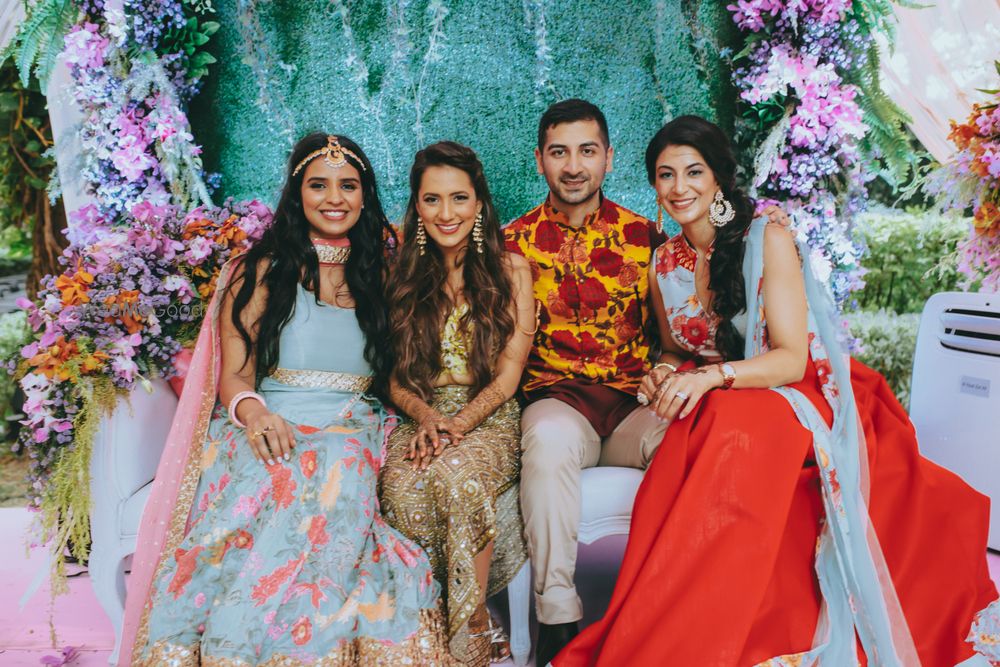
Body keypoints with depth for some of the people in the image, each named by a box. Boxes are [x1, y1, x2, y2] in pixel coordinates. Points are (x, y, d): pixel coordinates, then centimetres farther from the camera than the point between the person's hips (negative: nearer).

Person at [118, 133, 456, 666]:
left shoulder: (378, 274, 20)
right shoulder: (264, 271, 10)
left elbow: (390, 372, 21)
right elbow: (235, 374, 2)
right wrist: (251, 410, -22)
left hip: (348, 428, 2)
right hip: (265, 425, -1)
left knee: (334, 473, -35)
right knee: (263, 479, -37)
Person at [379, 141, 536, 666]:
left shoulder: (510, 269, 3)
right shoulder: (404, 275, 10)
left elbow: (506, 377, -2)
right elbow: (396, 379, 9)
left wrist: (457, 425, -17)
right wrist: (426, 418, -12)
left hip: (489, 421, -2)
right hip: (421, 419, 2)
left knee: (455, 473, -35)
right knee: (403, 488, -32)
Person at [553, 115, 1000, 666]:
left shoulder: (768, 240, -9)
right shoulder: (664, 263, 7)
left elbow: (791, 359, -14)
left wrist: (713, 376, -31)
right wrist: (665, 374, -6)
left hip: (791, 397, -4)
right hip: (715, 409, 4)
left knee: (730, 422, -38)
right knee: (676, 456, -33)